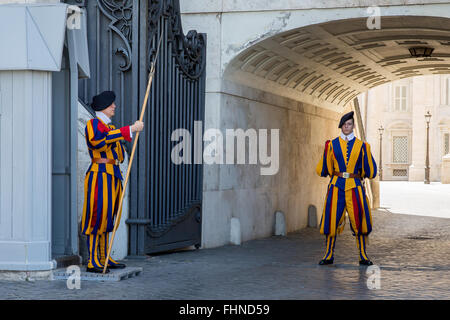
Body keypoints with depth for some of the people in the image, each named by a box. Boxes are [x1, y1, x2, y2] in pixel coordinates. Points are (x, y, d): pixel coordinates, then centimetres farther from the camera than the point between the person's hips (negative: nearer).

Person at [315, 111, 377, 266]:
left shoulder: (361, 145, 6)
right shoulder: (332, 144, 7)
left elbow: (370, 171, 10)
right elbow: (324, 169, 10)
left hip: (355, 186, 0)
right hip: (336, 186, 0)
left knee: (359, 221, -2)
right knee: (332, 219, -2)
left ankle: (363, 256, 6)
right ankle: (329, 255, 10)